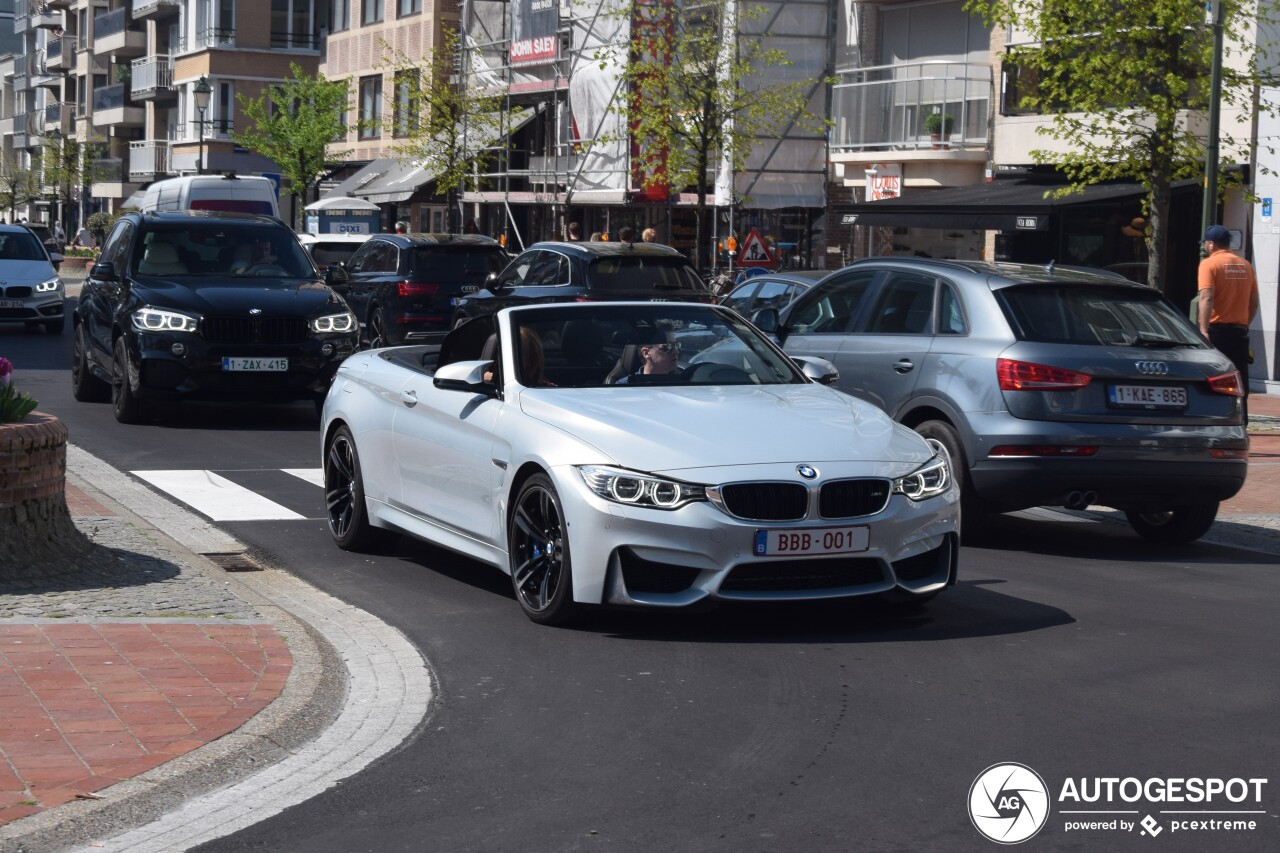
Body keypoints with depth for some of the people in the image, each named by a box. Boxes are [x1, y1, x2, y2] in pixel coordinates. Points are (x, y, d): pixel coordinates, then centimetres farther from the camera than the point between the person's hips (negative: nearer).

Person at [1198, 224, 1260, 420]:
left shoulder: (1209, 264, -6)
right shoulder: (1246, 265, 12)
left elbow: (1207, 298, -19)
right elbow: (1254, 302, 15)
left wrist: (1204, 329, -24)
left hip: (1216, 330, -5)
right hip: (1239, 330, 5)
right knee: (1239, 381, 9)